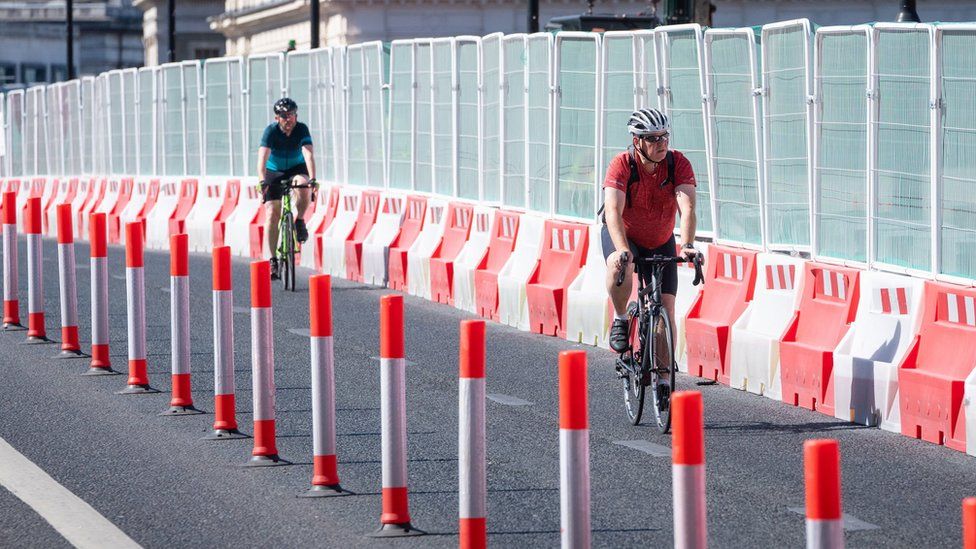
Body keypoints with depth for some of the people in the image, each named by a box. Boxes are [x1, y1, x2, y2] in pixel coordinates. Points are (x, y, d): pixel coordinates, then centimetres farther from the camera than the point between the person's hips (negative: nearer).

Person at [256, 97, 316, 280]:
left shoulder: (301, 129, -21)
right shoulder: (271, 131, -23)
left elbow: (308, 154, -32)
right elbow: (262, 157, -34)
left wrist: (312, 179, -47)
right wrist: (262, 181, -50)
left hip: (296, 168, 0)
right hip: (274, 171, 0)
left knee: (303, 187, -35)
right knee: (272, 213, -11)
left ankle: (300, 221, -8)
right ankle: (273, 260, -2)